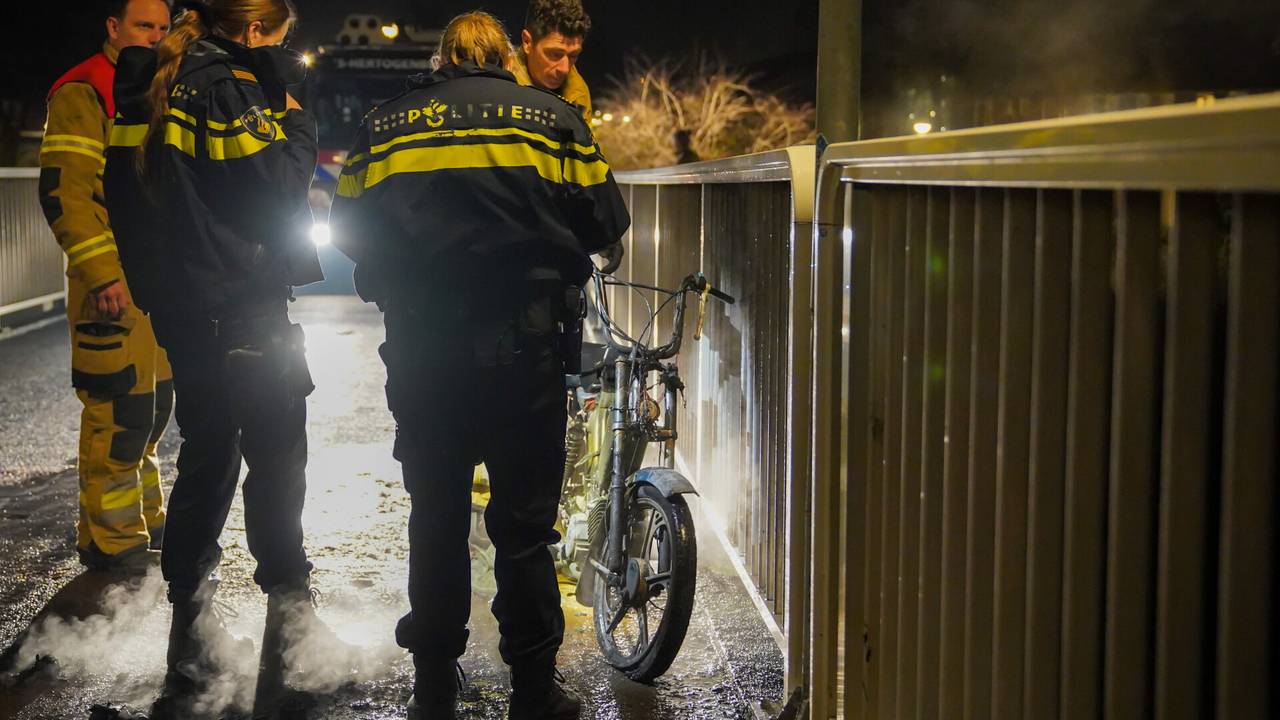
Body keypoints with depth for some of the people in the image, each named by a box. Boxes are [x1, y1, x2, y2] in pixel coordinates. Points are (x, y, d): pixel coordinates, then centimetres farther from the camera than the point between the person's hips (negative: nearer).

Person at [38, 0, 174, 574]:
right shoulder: (82, 93, -8)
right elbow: (64, 191, -16)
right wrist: (100, 273, -23)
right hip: (111, 280, -9)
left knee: (152, 404, 14)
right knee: (118, 408, -8)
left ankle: (144, 520, 27)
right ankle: (109, 540, 2)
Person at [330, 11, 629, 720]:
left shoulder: (383, 125, 8)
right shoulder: (551, 116, 4)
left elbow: (348, 230, 12)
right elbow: (606, 221, 3)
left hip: (420, 353, 2)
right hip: (524, 351, -2)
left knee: (436, 519, 13)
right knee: (525, 524, 7)